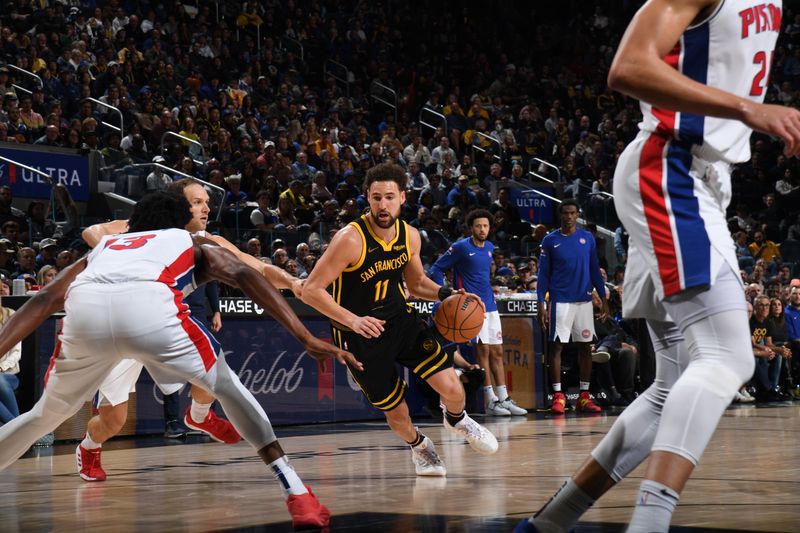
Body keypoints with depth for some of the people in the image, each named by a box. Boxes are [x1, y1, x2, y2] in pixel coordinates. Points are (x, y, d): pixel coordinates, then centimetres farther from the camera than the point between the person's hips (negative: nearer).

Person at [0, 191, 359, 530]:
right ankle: (298, 496, 10)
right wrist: (307, 339, 11)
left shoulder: (103, 248, 42)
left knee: (47, 414, 26)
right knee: (228, 388, 20)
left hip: (83, 308, 3)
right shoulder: (194, 244, 36)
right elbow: (243, 275, 17)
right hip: (148, 305, -2)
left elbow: (44, 300, 27)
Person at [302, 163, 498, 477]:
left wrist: (445, 295, -5)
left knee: (450, 387, -11)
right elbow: (311, 290, -24)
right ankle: (417, 445, 41)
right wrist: (353, 320, -34)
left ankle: (457, 420, 26)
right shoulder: (351, 239, -23)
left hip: (401, 319, 4)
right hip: (360, 333, -4)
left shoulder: (410, 236, -4)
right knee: (397, 412, 5)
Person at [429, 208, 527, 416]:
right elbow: (436, 269, -6)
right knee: (483, 350, -11)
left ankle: (504, 399, 9)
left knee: (497, 352, 6)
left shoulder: (490, 247, 13)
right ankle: (490, 401, -9)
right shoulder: (461, 247, -8)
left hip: (490, 306, 7)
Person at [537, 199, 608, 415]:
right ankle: (558, 396, -1)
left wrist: (604, 299, 6)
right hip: (560, 301, -3)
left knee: (585, 346, 4)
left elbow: (595, 270, 11)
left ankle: (584, 396, 10)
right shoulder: (550, 240, 1)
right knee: (556, 346, -4)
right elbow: (543, 275, 2)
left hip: (584, 300, 3)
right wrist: (541, 304, -6)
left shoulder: (587, 238, 7)